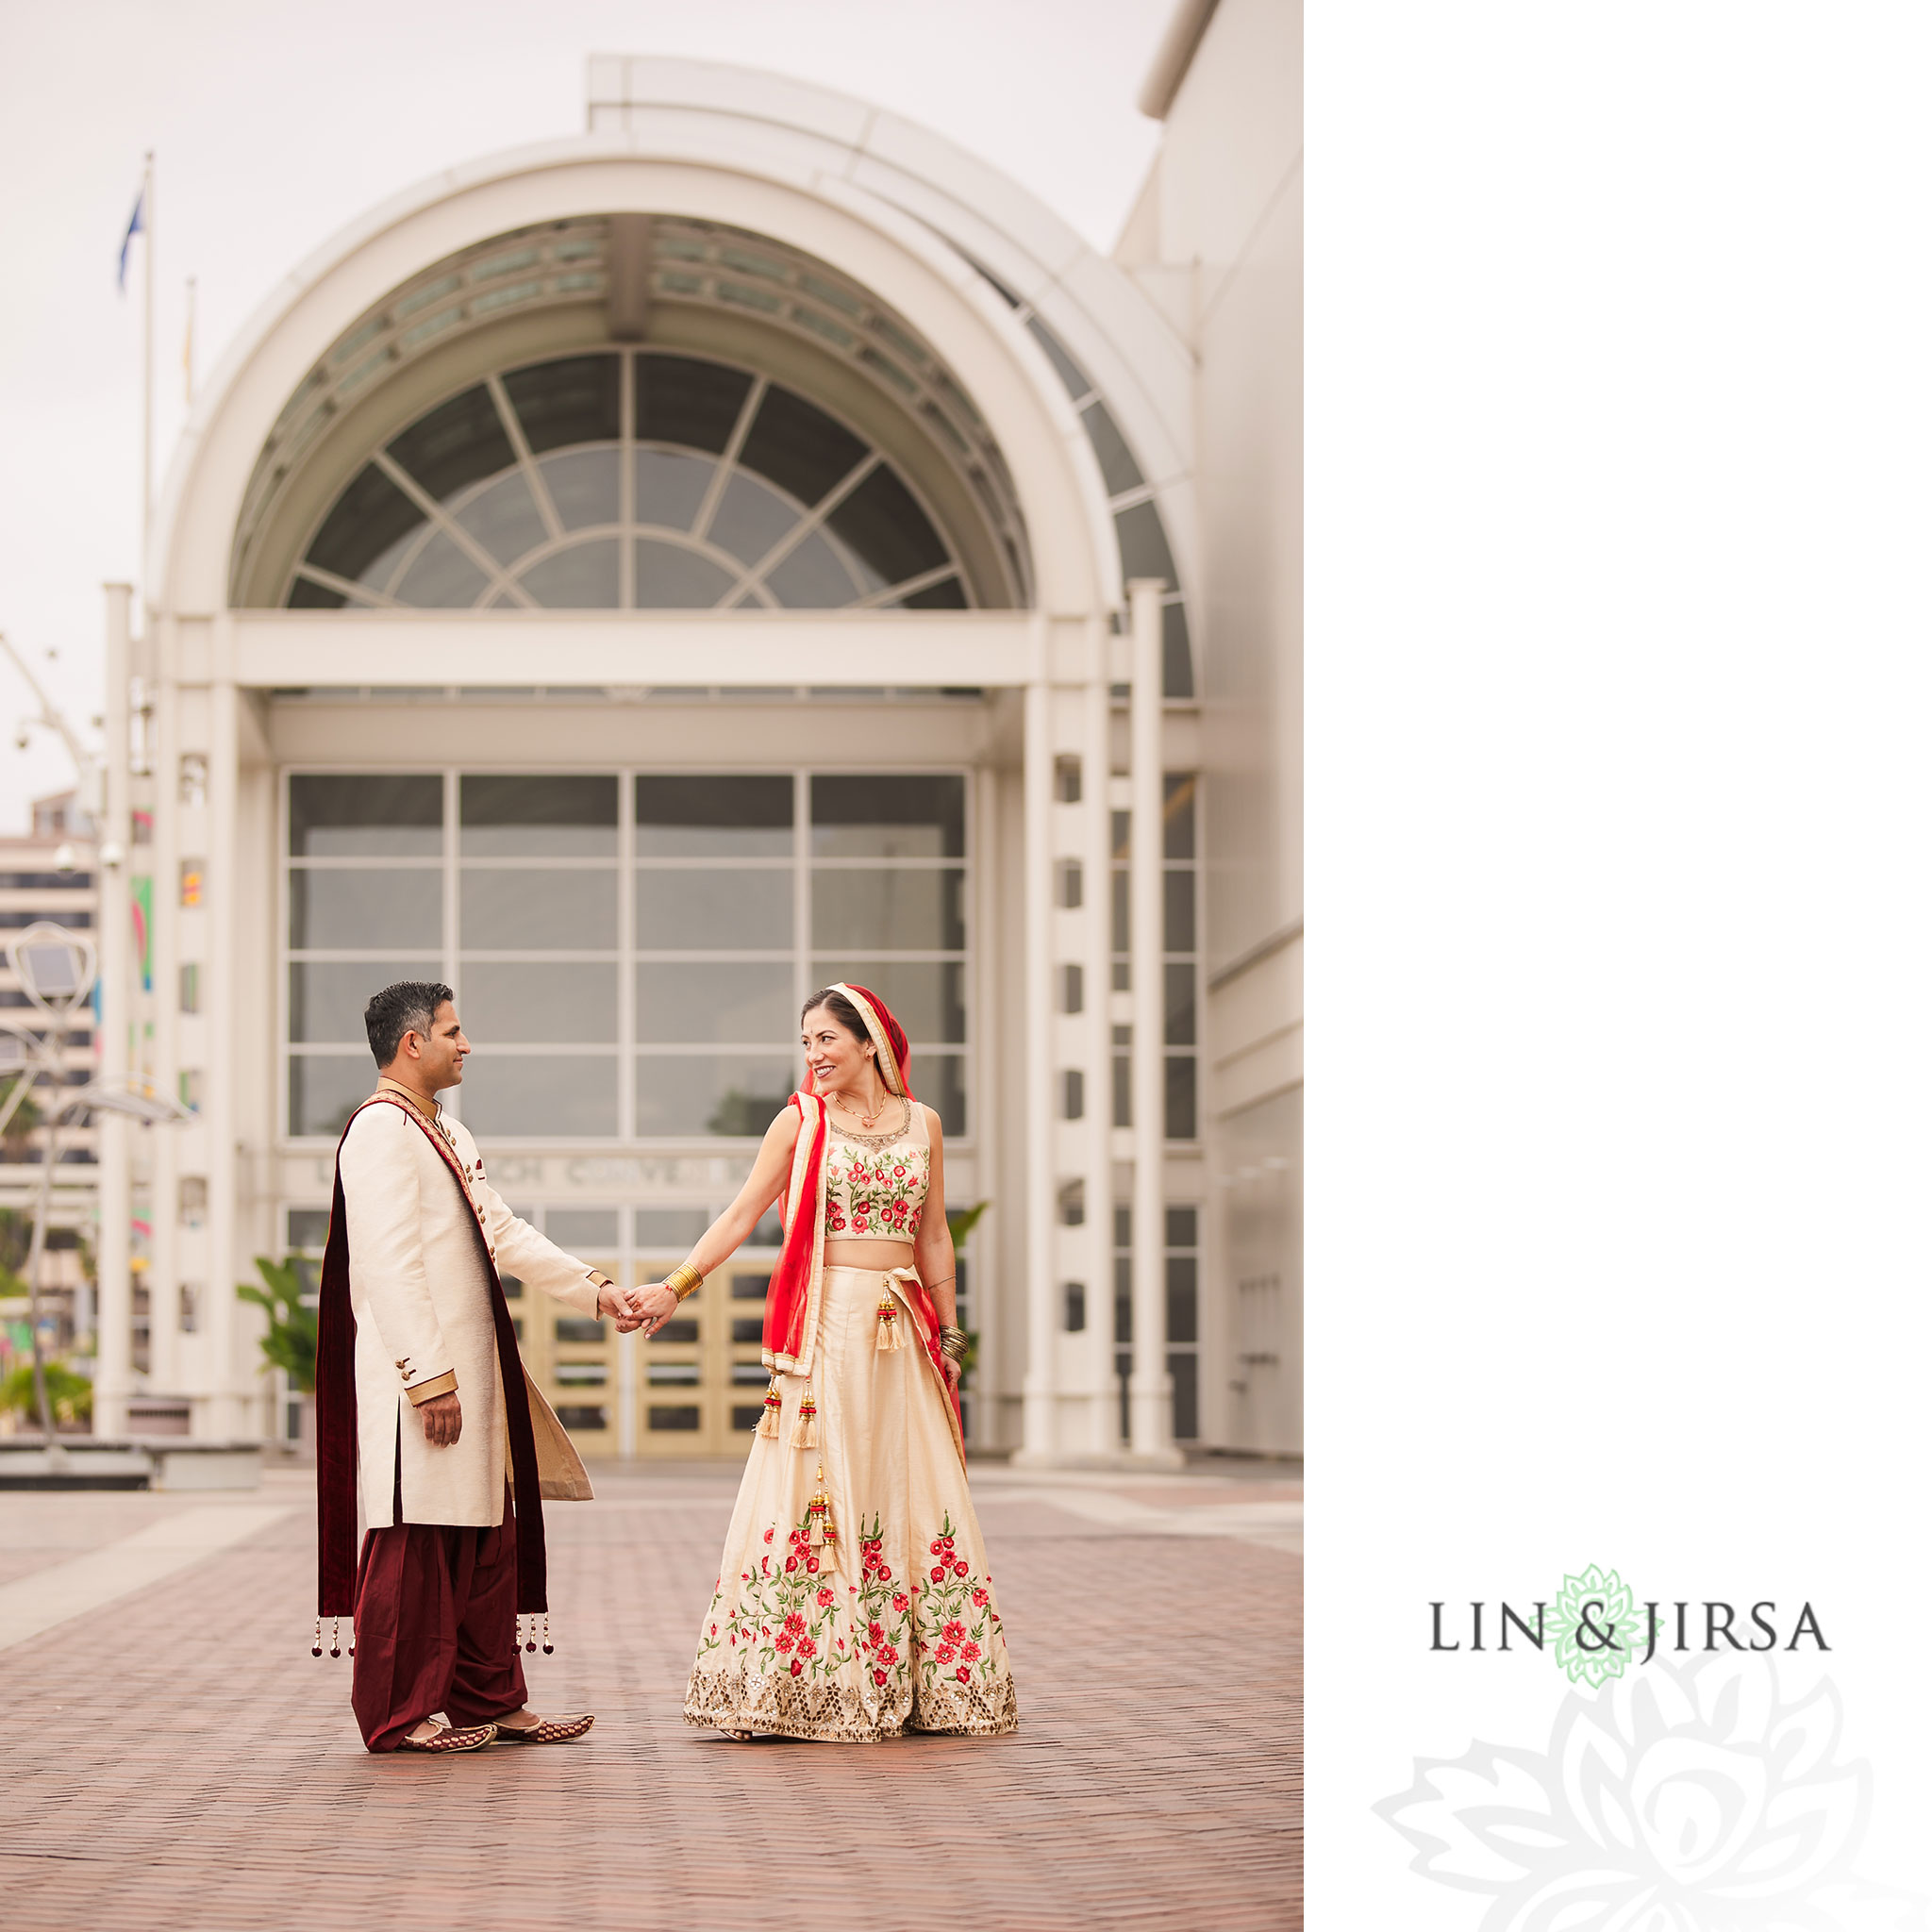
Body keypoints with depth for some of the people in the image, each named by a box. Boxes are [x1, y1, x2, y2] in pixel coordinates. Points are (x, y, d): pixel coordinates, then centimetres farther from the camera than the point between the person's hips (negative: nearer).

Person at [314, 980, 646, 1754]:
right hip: (420, 1378, -10)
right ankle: (398, 1714, 4)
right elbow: (390, 1264, -20)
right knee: (416, 1541, -4)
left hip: (471, 1370, 10)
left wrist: (592, 1288, 17)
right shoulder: (382, 1130, -13)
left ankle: (486, 1698, 20)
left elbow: (502, 1232, 23)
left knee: (487, 1540, 12)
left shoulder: (446, 1133, 19)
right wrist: (428, 1377, -23)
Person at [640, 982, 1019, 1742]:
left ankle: (924, 1681, 8)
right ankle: (811, 1681, -2)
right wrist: (676, 1285, -12)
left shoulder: (920, 1123, 10)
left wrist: (948, 1334, 12)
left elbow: (933, 1237, 15)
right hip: (827, 1327, -3)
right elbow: (740, 1215, -1)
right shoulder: (801, 1121, 3)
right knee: (820, 1488, -5)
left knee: (916, 1492, 2)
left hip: (902, 1332, 3)